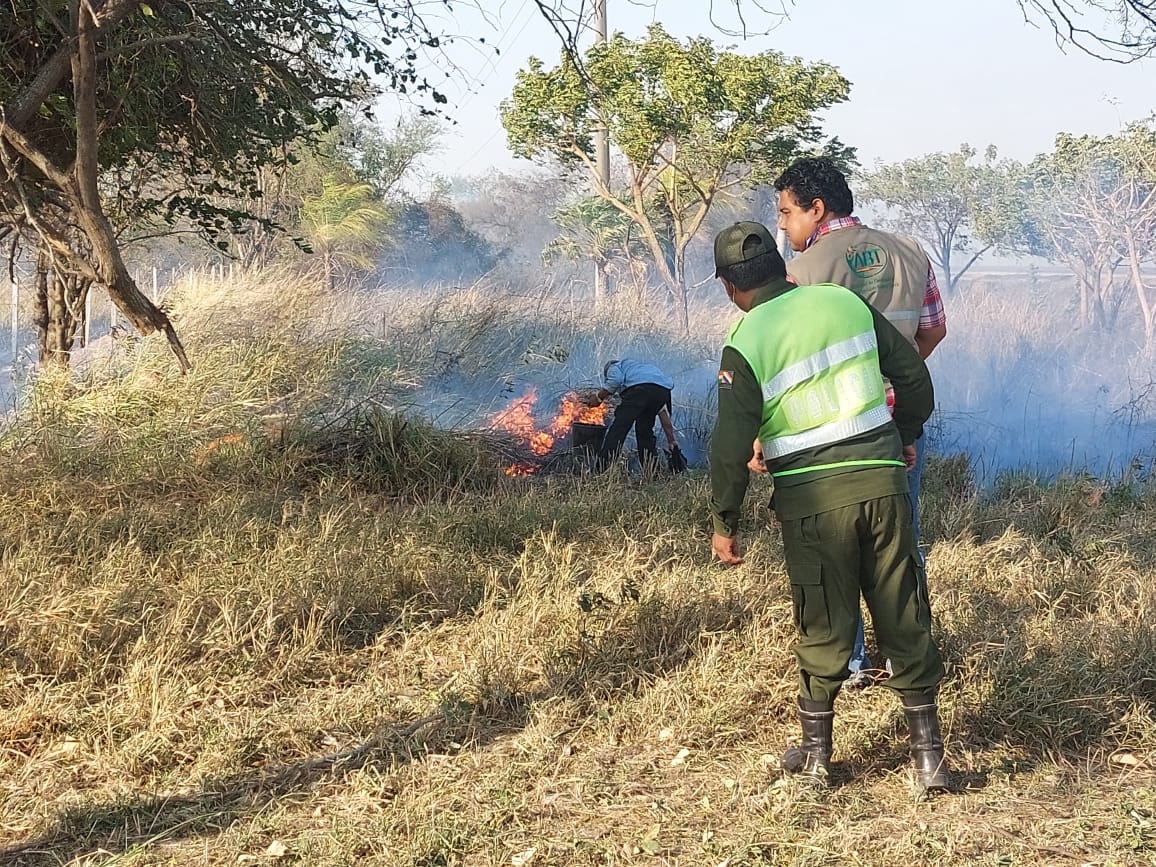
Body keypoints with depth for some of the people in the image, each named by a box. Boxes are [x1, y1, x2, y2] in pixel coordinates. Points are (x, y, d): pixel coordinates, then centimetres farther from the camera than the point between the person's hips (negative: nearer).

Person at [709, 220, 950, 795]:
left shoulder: (744, 345, -6)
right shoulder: (846, 302, 5)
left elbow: (731, 445, -8)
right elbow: (913, 377, 10)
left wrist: (724, 522, 4)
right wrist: (905, 437, 27)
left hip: (812, 500, -2)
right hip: (882, 480, 3)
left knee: (823, 628, 11)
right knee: (903, 621, 10)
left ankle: (815, 754, 23)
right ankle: (929, 755, 15)